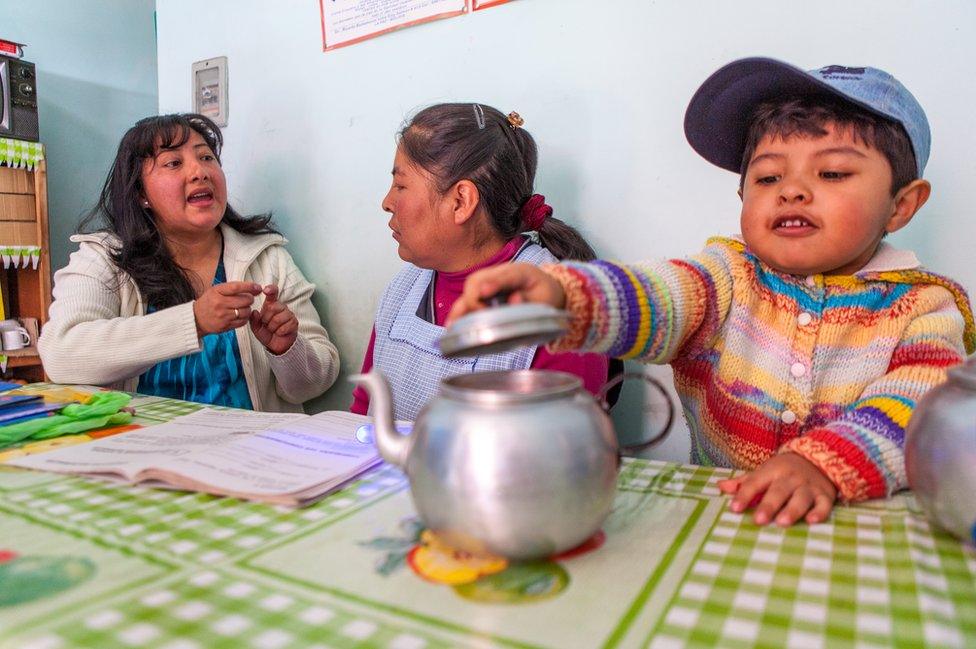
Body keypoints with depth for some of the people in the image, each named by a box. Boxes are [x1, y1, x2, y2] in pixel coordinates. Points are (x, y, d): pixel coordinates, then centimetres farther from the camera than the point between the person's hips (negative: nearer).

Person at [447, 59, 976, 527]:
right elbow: (649, 297, -17)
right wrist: (560, 295, -38)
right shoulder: (730, 276, 1)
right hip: (714, 509, 0)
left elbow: (921, 405, -12)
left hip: (863, 518, 1)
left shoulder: (924, 309, 3)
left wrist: (823, 466, -31)